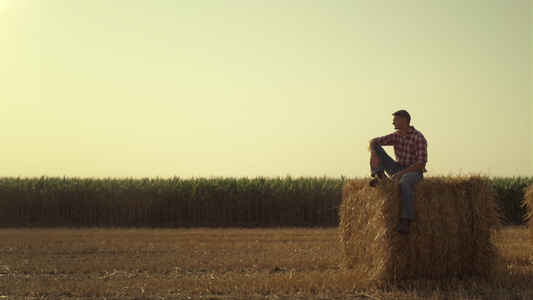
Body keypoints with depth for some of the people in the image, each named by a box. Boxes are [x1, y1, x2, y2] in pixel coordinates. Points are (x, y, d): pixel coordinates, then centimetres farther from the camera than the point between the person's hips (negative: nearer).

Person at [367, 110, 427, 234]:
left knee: (405, 181, -45)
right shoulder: (395, 136, 7)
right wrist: (373, 153, -20)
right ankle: (378, 176, -20)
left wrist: (402, 173, -27)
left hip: (413, 172, -7)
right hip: (398, 170, 7)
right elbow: (372, 142, 4)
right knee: (376, 148, -1)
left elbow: (421, 162, -20)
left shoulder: (418, 138, -14)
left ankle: (405, 222, -53)